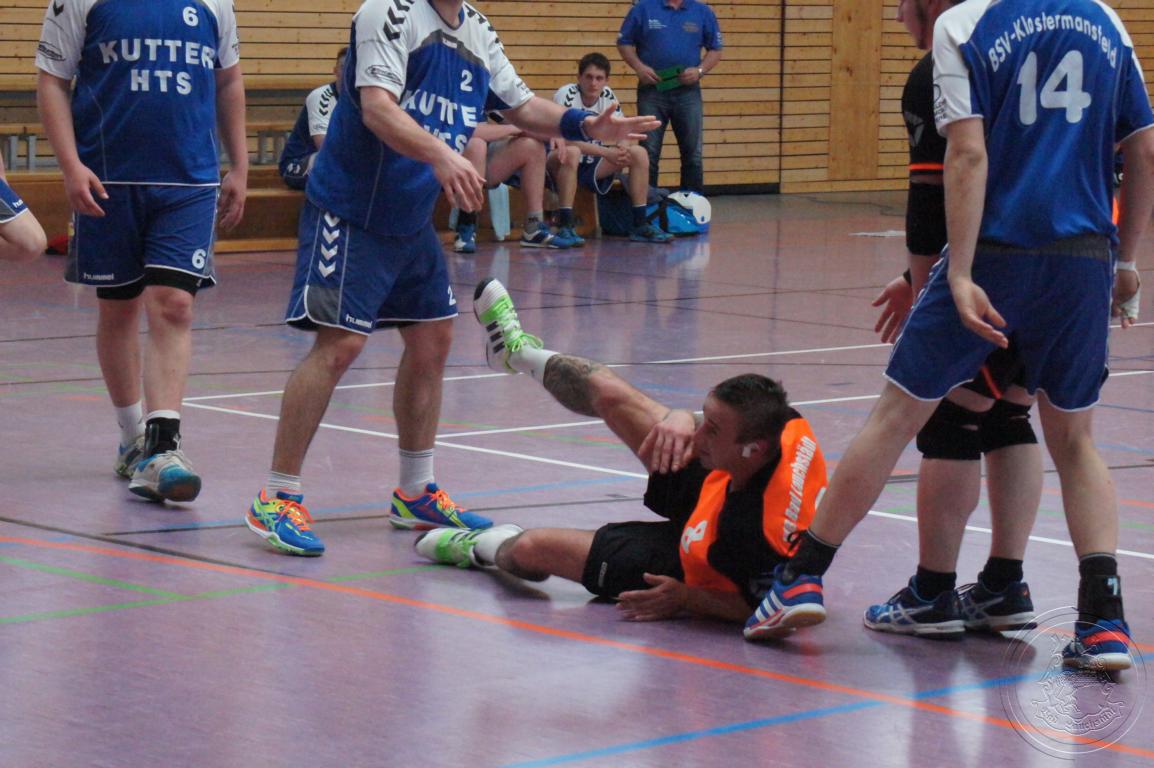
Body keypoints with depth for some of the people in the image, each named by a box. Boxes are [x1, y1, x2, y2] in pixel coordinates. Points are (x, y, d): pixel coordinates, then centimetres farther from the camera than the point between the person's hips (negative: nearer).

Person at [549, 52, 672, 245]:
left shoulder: (608, 96, 0)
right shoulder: (566, 95, -19)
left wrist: (624, 148, -22)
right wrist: (605, 152, -32)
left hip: (592, 166, 7)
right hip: (560, 163, -7)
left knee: (639, 153, -7)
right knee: (572, 153, -40)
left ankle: (640, 225, -5)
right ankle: (564, 227, -37)